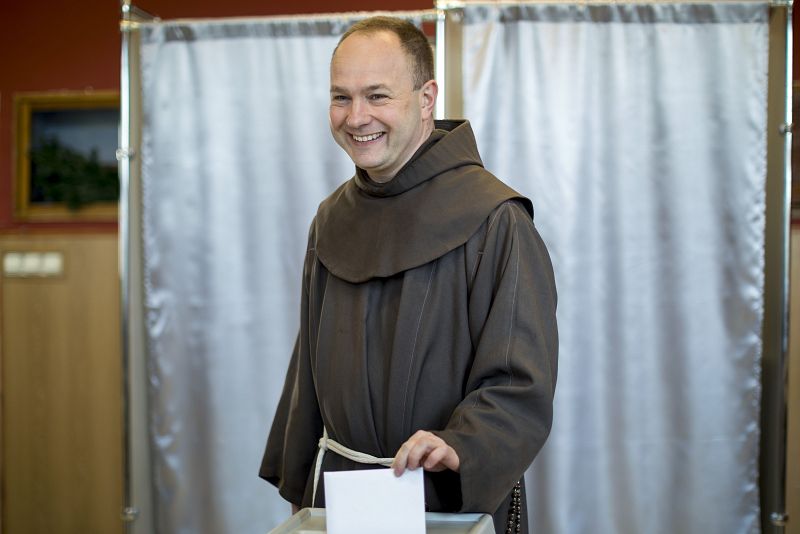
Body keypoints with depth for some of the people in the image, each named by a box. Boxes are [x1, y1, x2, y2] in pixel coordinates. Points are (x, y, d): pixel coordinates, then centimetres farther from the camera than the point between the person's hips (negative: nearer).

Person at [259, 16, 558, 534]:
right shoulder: (333, 220, 6)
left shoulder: (494, 220, -14)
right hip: (340, 492, 5)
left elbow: (522, 385, -18)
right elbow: (311, 367, 13)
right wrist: (298, 488, 12)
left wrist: (458, 447, -34)